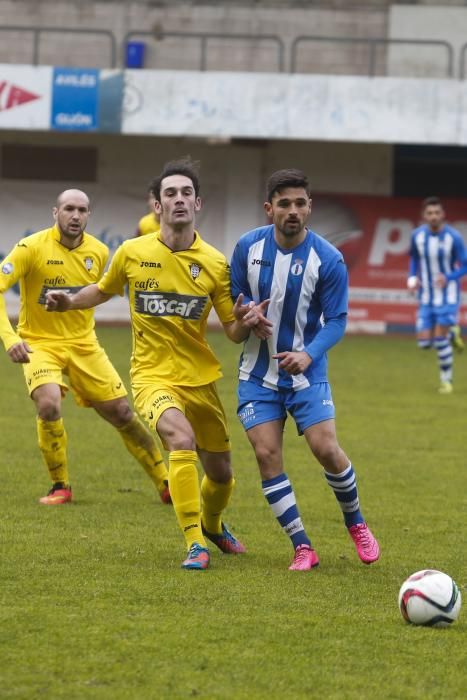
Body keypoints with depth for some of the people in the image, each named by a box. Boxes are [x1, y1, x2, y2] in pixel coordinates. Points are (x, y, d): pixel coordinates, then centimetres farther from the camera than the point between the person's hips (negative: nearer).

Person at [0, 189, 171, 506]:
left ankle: (165, 482, 19)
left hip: (84, 345, 4)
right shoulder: (32, 248, -15)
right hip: (40, 344, -4)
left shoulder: (99, 252, -1)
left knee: (122, 412, 3)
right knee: (49, 404, -28)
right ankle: (60, 487, -7)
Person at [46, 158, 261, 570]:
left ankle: (212, 525, 49)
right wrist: (70, 302, -2)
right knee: (182, 437, -32)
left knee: (220, 473, 13)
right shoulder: (132, 253, -5)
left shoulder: (215, 263, -4)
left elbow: (233, 332, 0)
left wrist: (244, 322, -23)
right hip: (153, 377, -3)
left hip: (200, 378, 3)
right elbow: (104, 291, 16)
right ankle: (195, 544, -26)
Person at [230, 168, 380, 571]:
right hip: (258, 373, 2)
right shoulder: (249, 247, -5)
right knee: (267, 455, -8)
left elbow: (336, 321, -11)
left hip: (307, 372, -2)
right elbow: (234, 297, 9)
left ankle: (356, 524, 16)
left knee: (326, 449, -12)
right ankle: (302, 547, 1)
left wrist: (308, 355, -28)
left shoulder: (328, 260, -13)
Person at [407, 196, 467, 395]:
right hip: (427, 297, 4)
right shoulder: (417, 235, -5)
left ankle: (446, 380, 11)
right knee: (424, 343, -2)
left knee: (440, 339, -11)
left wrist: (448, 277, -27)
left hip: (448, 295, -4)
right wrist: (412, 278, -4)